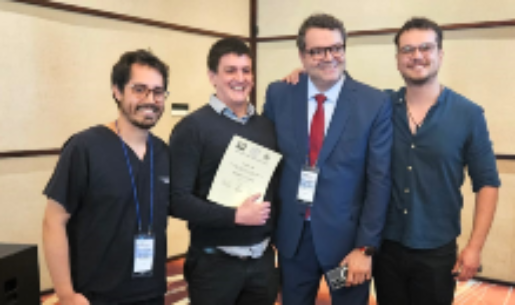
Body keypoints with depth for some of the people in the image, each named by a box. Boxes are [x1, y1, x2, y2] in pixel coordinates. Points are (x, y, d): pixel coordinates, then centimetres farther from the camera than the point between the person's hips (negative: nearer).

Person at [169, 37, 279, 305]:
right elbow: (177, 199, -14)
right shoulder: (192, 127, -9)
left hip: (263, 259, 5)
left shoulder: (266, 126, 7)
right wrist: (234, 216, -18)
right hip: (215, 262, -4)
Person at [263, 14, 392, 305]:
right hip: (292, 236, 2)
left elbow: (379, 179, -8)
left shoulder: (376, 103, -8)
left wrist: (365, 247, -11)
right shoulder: (278, 94, -2)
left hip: (347, 236, -2)